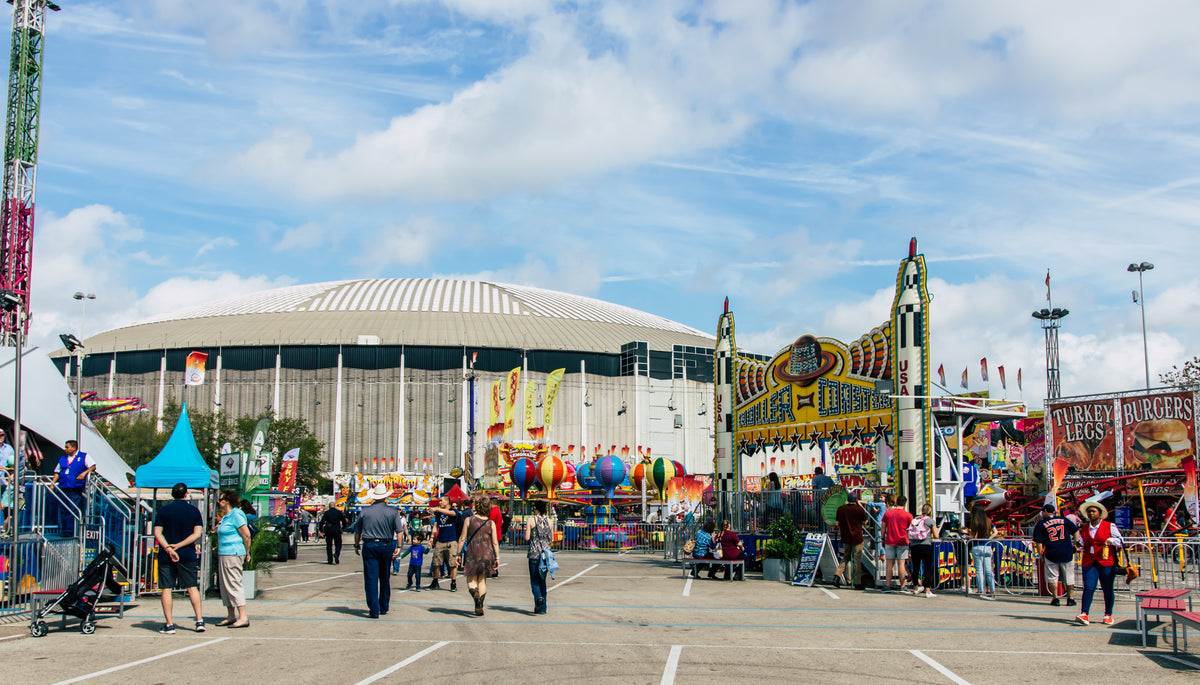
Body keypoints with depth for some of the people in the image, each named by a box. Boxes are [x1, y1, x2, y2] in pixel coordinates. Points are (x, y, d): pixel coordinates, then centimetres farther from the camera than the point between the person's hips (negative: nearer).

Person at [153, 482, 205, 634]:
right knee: (192, 587, 9)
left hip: (166, 557, -1)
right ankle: (199, 621, 4)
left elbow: (157, 533, -7)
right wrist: (178, 546, -8)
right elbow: (197, 533, -5)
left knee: (166, 589, 3)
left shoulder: (163, 510, 1)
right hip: (187, 556, 1)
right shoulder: (194, 510, 2)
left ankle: (169, 625, 0)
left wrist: (168, 548, -14)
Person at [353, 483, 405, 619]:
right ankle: (384, 607, 26)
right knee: (385, 578, 16)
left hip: (369, 546, -1)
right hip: (387, 546, 1)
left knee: (371, 579, -1)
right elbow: (399, 531, -5)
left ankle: (374, 610, -6)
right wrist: (399, 547, -3)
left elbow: (357, 532, 10)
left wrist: (357, 546, 22)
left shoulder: (364, 512, 2)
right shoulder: (393, 511, 1)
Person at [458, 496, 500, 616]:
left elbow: (462, 539, -2)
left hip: (472, 553, -2)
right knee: (482, 580, 13)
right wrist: (497, 558, 4)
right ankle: (479, 607, 10)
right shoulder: (491, 523, -1)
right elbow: (495, 542, -2)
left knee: (471, 580, 7)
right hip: (487, 555, 2)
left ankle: (476, 596, -22)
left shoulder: (469, 520, -3)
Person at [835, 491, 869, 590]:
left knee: (845, 558, 19)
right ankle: (857, 583, 6)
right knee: (857, 560, 3)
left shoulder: (840, 509, -1)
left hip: (845, 538, 4)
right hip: (857, 538, -4)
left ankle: (837, 576, 1)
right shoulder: (859, 509, -12)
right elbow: (865, 522, 4)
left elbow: (837, 524, 4)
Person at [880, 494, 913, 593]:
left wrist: (883, 539, 17)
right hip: (902, 542, -2)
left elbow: (883, 528, 8)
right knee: (901, 564, -1)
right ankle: (902, 586, 1)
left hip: (889, 542, 2)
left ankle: (887, 586, 2)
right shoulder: (908, 515, -2)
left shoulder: (887, 513, 5)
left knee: (889, 564, 4)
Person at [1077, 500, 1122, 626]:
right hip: (1089, 563, 2)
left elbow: (1120, 540, 3)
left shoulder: (1109, 526, 4)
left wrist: (1111, 541, -13)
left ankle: (1108, 615, 18)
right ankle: (1084, 614, -19)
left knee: (1107, 589, 4)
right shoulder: (1084, 529, 15)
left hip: (1106, 562, -2)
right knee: (1088, 587, -11)